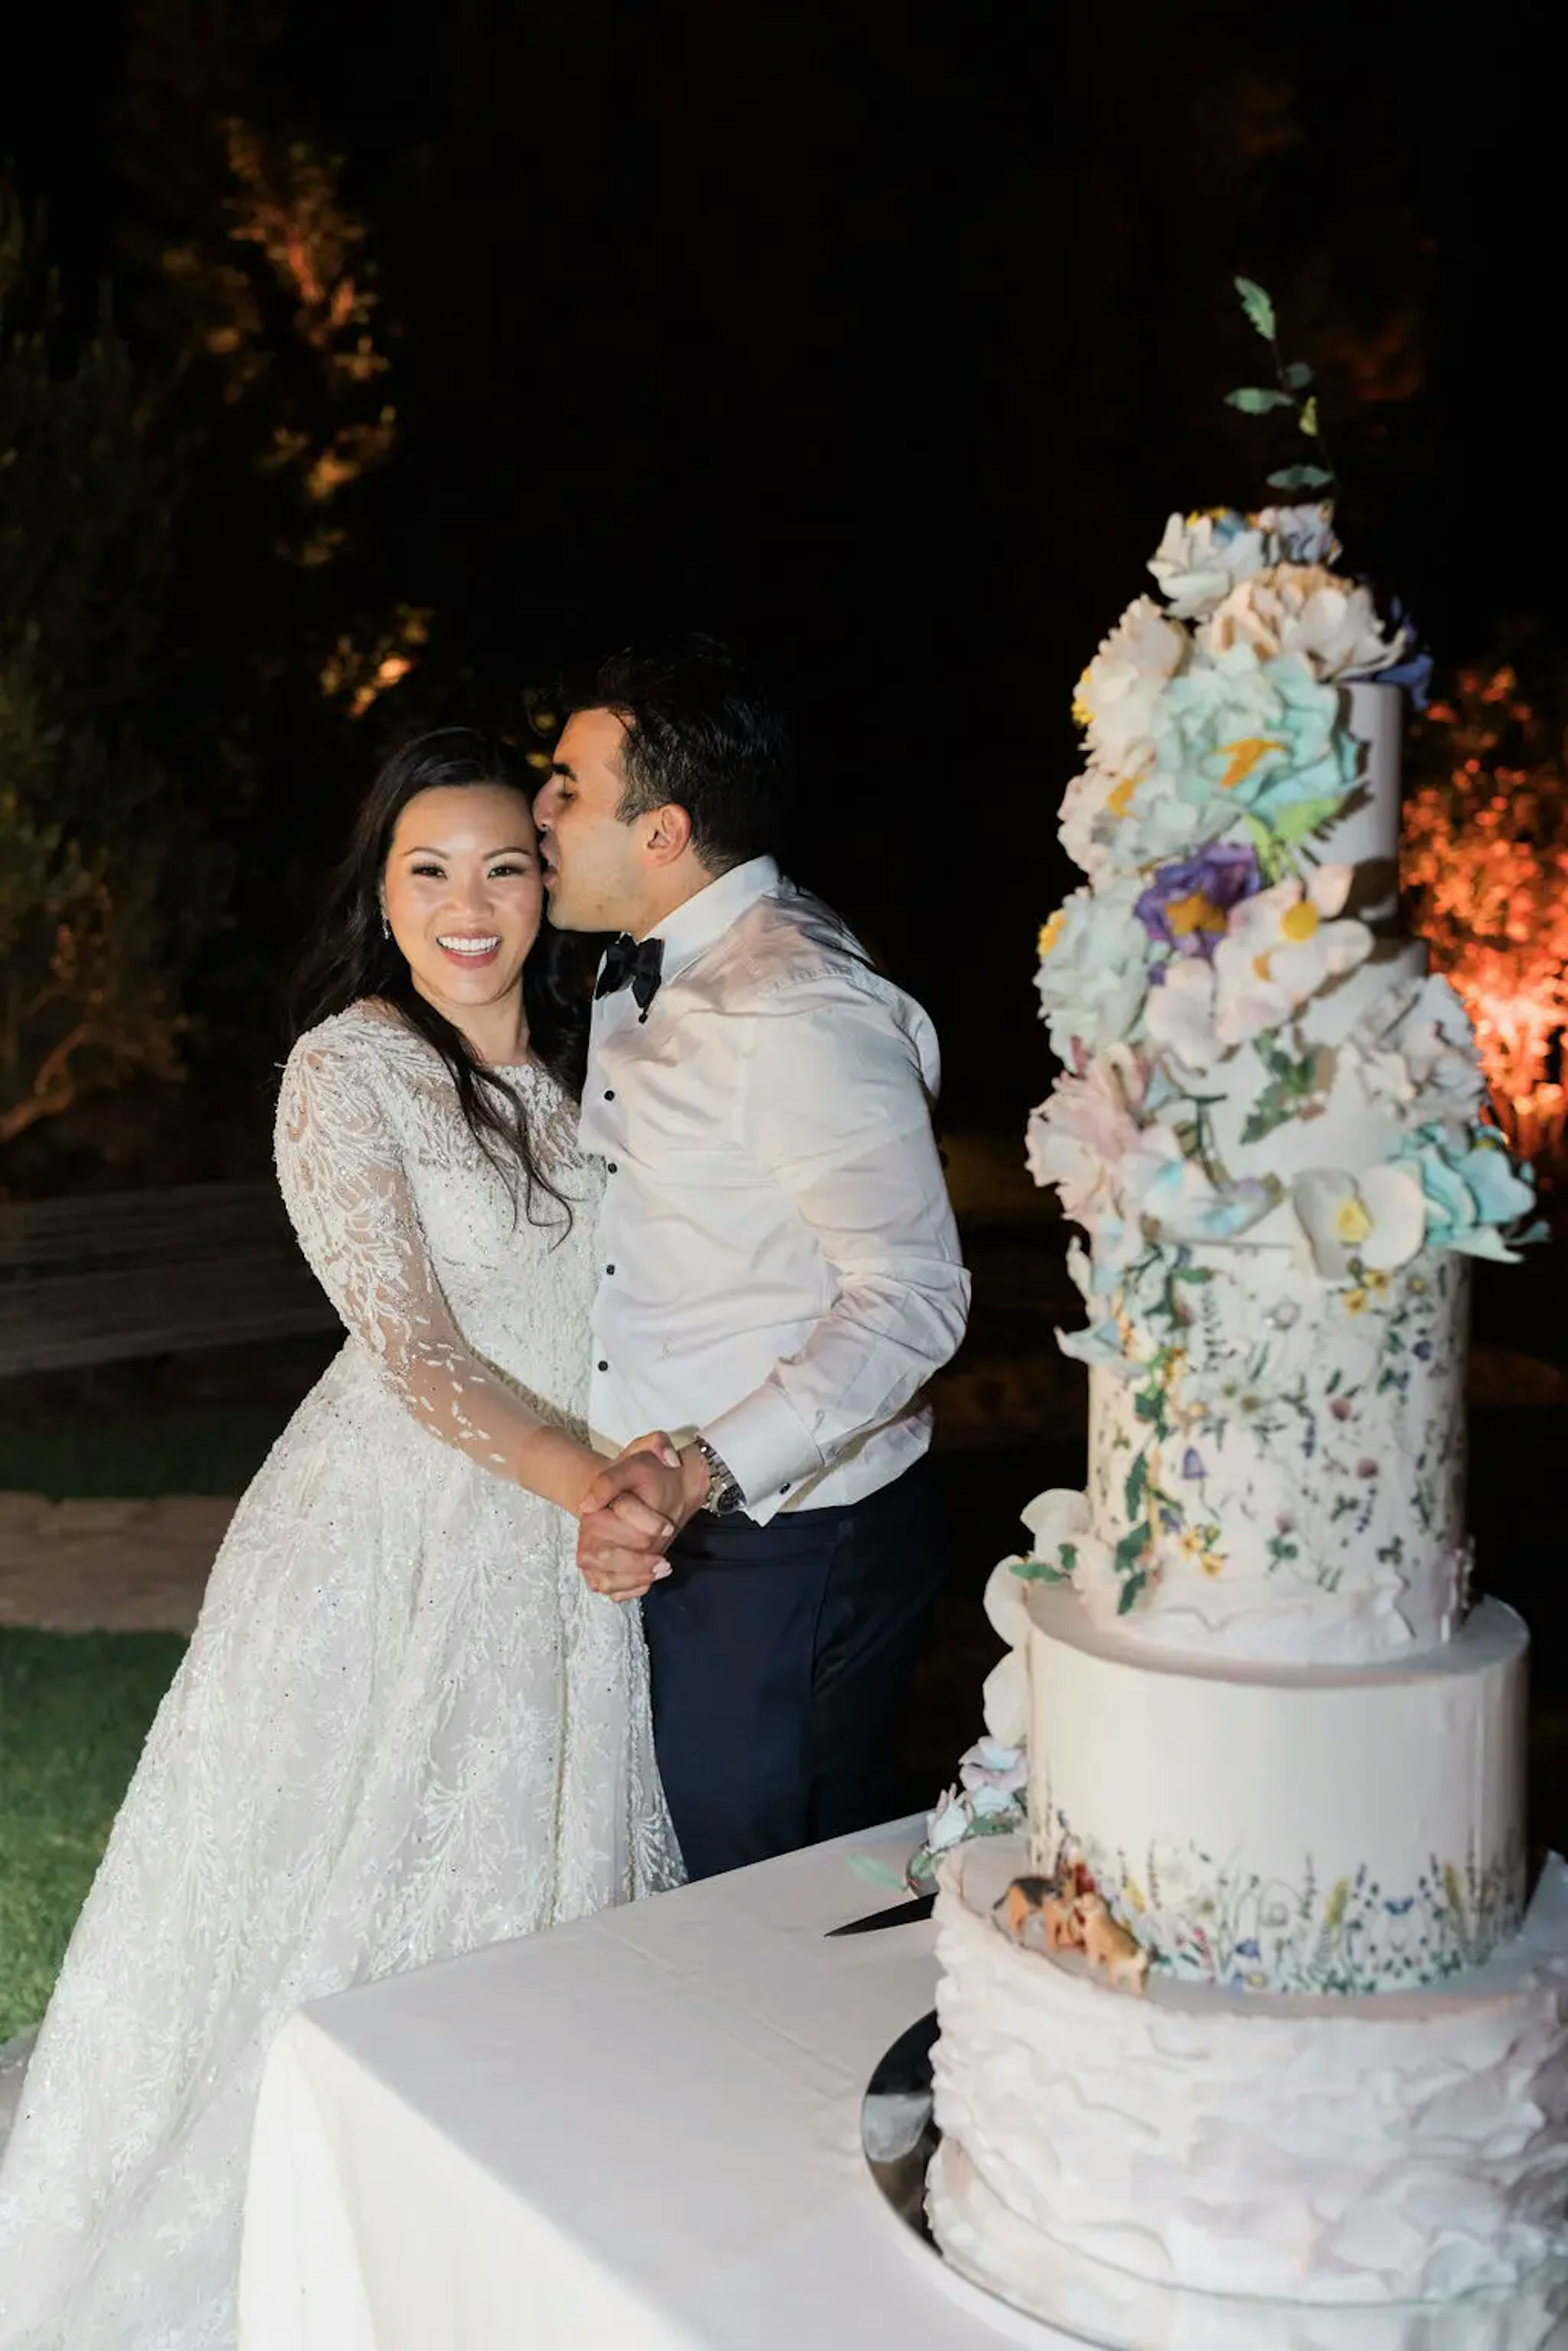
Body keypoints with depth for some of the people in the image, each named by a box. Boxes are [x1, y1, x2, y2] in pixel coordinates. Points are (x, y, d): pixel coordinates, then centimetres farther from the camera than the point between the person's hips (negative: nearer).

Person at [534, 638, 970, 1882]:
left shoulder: (800, 1011, -22)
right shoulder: (645, 977, 9)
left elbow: (914, 1297, -24)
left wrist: (708, 1471, -31)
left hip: (792, 1550, -9)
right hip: (677, 1529, 9)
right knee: (692, 1891, 19)